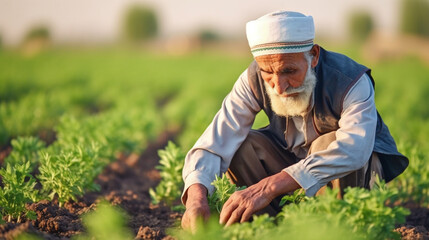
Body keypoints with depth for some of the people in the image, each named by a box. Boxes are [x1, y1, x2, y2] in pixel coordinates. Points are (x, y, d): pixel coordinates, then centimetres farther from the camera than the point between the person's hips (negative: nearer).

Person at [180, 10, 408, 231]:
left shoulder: (351, 81, -32)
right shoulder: (254, 80, -22)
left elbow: (354, 148, -49)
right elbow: (215, 143, -28)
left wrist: (269, 186, -59)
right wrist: (196, 197, -51)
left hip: (362, 168, -3)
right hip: (293, 159, 4)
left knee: (330, 142, -35)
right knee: (240, 144, -21)